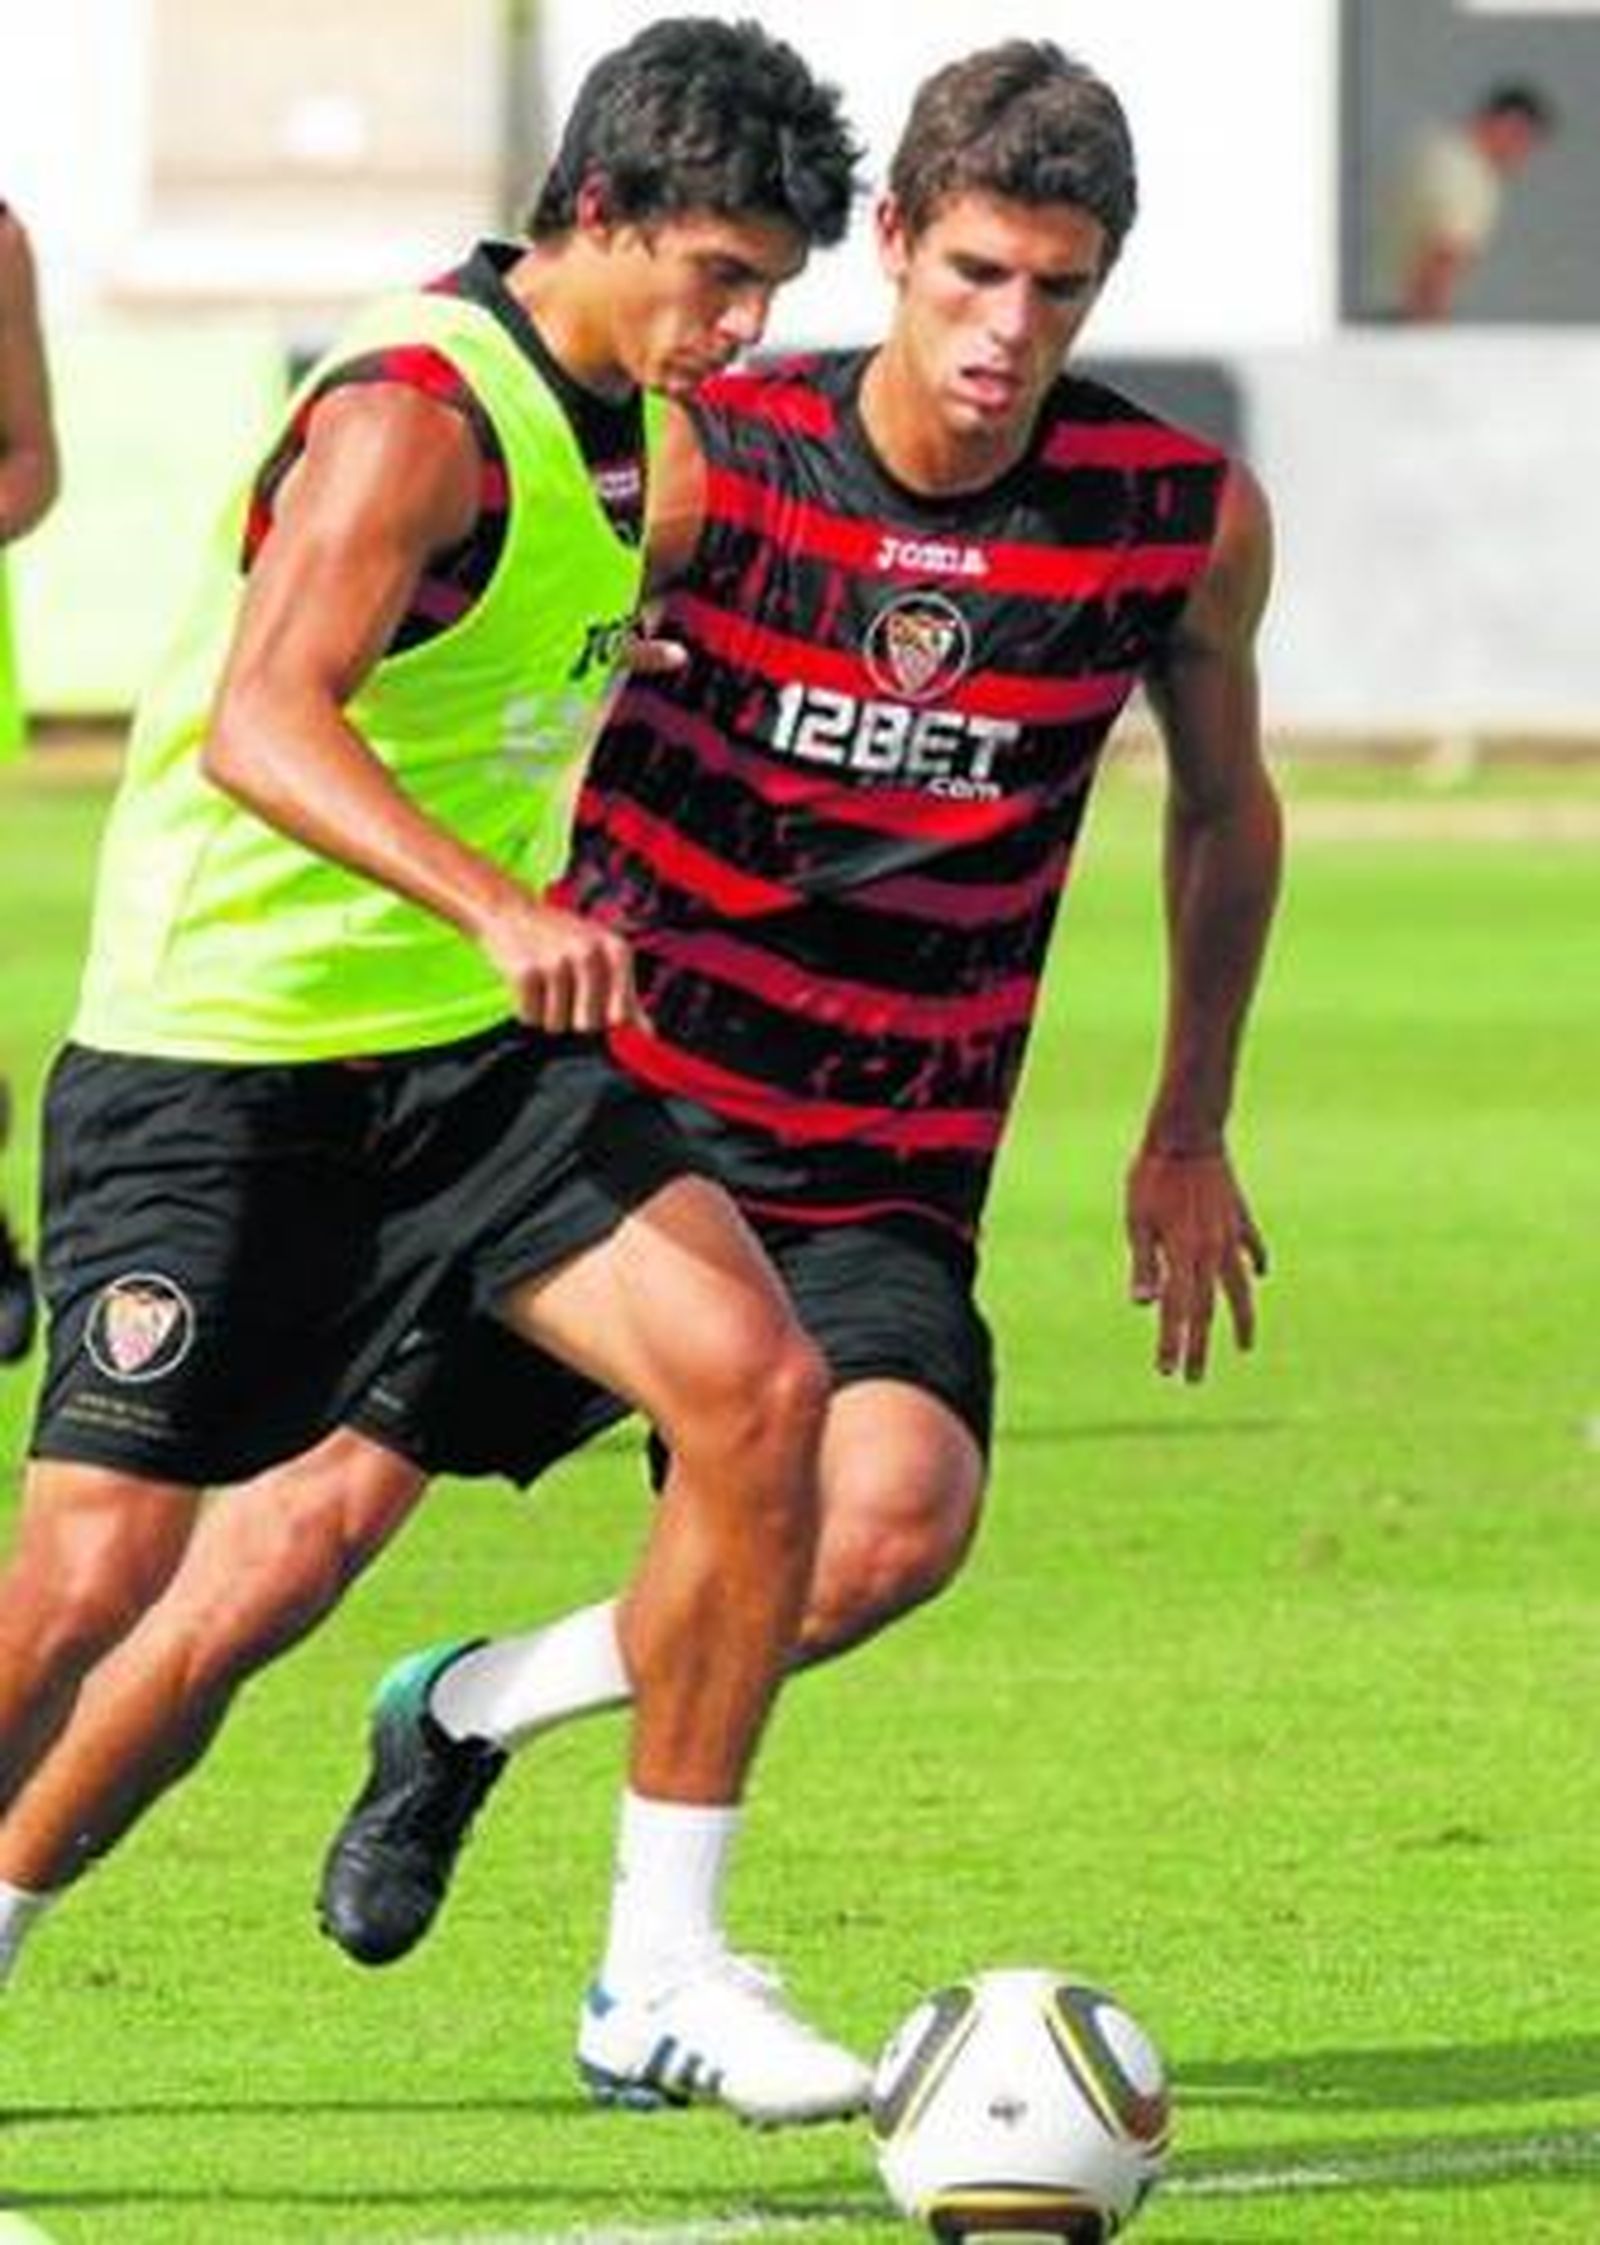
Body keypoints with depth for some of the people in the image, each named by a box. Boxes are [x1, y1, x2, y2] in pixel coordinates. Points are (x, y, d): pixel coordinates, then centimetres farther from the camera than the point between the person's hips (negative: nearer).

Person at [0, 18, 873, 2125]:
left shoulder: (629, 424, 8)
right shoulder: (420, 414, -20)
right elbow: (261, 725, -34)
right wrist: (494, 908, -46)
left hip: (472, 1047, 8)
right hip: (216, 1061, -7)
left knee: (758, 1390, -12)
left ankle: (668, 1964, -4)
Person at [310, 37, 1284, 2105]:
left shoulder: (1188, 521, -5)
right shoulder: (709, 465, -13)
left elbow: (1225, 807, 14)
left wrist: (1190, 1131, 19)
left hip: (882, 1183, 1)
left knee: (897, 1516, -27)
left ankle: (472, 1710, -1)